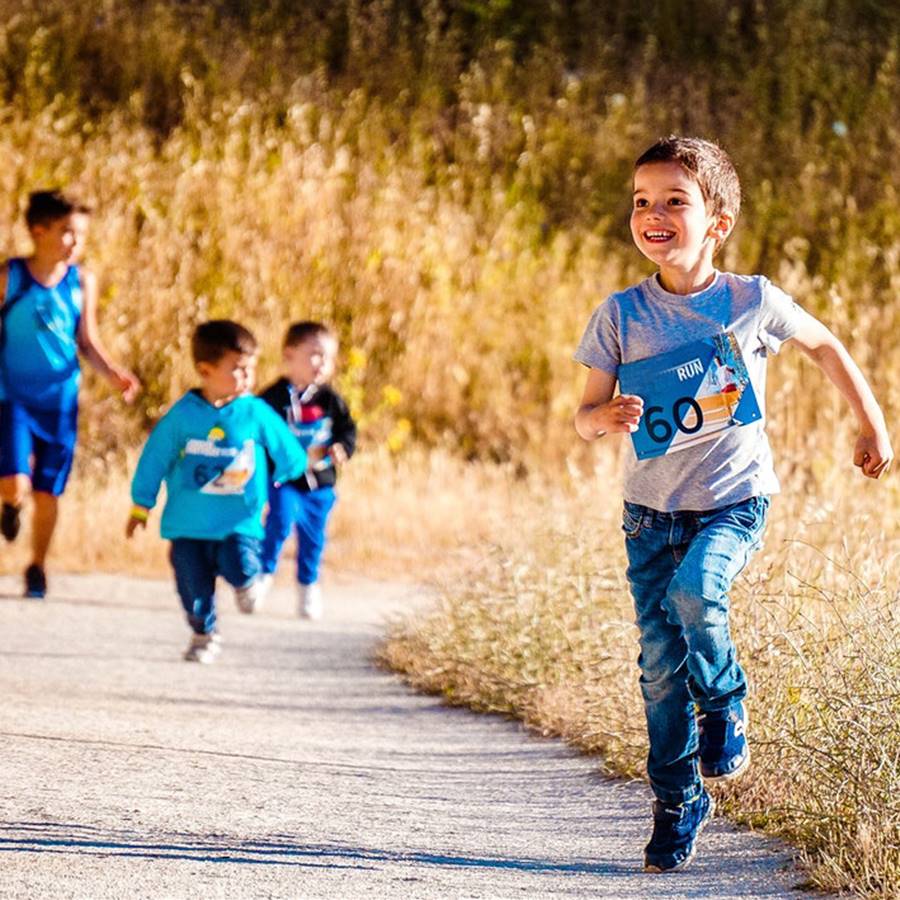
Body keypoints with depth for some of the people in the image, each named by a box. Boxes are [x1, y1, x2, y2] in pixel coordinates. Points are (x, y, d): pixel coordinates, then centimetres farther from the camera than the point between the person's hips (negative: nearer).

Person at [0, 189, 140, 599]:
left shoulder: (82, 282, 0)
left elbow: (87, 341, 6)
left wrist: (114, 374, -9)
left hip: (60, 399, 3)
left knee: (48, 492, 8)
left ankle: (37, 567, 28)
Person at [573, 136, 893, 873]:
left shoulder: (753, 301, -7)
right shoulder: (620, 315, -4)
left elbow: (826, 345, 11)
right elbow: (585, 417, 0)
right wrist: (606, 418, -23)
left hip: (733, 500, -2)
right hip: (651, 507, 2)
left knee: (694, 591, -30)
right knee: (661, 661, 0)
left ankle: (726, 701, 0)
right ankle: (677, 802, 18)